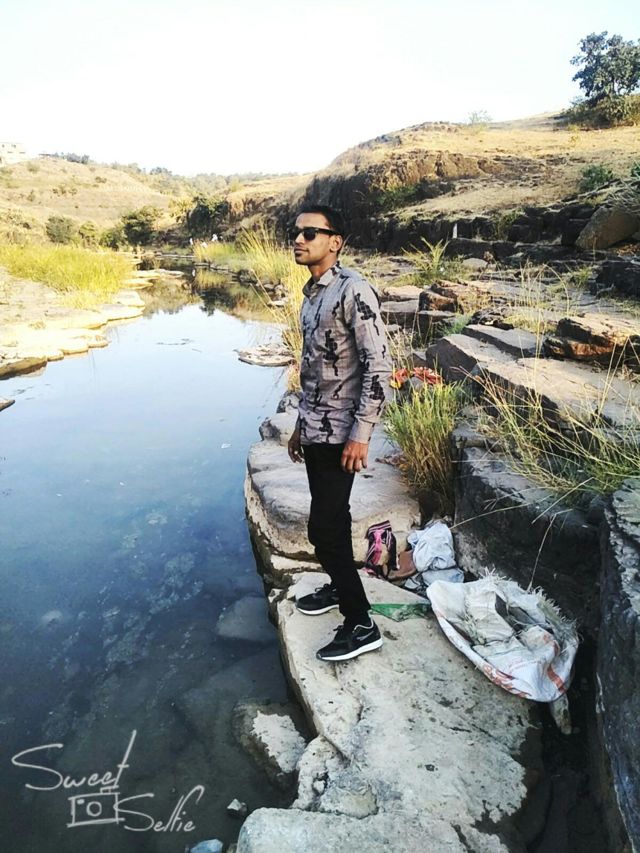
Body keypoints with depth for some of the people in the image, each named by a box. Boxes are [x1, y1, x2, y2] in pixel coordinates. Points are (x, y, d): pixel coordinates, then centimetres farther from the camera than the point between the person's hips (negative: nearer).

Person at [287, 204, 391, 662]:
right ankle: (340, 587, 38)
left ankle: (362, 624, 8)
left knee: (324, 527, -6)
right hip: (315, 431, 9)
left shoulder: (353, 289, -16)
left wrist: (361, 434, -22)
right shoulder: (312, 293, 13)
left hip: (340, 435, -9)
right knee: (330, 520, 19)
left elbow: (379, 365, -20)